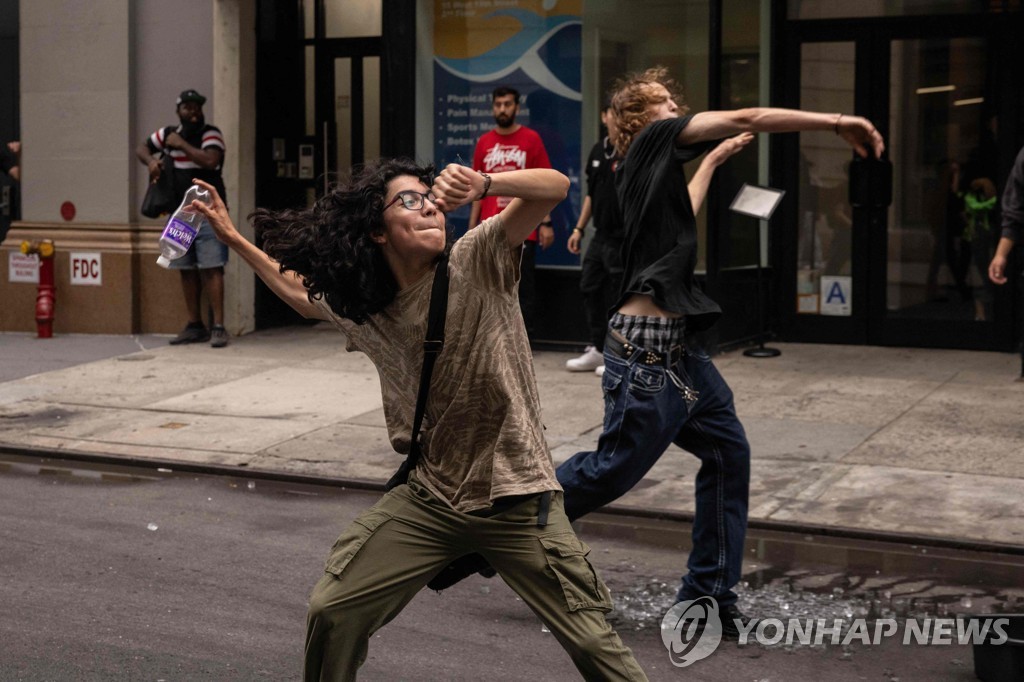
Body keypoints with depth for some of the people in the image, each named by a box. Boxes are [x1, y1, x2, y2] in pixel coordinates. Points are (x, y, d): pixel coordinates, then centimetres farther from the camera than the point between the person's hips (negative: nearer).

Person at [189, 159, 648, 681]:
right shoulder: (359, 310, 3)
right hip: (428, 500, 4)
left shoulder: (476, 261, -11)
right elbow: (302, 293, 25)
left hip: (516, 500, -4)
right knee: (331, 610, 5)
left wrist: (482, 184, -39)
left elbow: (555, 186, -21)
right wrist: (232, 237, 24)